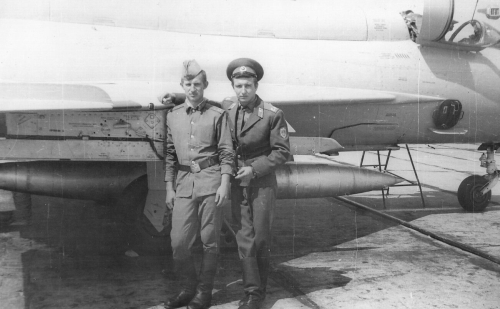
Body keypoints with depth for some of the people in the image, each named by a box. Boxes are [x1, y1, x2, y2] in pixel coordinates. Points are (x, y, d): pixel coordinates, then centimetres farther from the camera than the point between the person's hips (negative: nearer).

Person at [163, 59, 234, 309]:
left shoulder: (217, 114, 2)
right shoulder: (173, 116, 12)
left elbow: (226, 152, 0)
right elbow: (169, 154, 15)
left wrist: (224, 184, -8)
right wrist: (169, 187, 12)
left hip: (210, 181, -3)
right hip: (184, 182, 3)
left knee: (209, 241, 3)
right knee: (179, 242, 2)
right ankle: (187, 288, 21)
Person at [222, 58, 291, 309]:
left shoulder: (273, 115, -12)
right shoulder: (227, 108, 0)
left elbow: (282, 152, -9)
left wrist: (255, 169, -16)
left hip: (262, 181, -3)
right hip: (237, 181, 3)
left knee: (260, 237, 4)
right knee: (244, 237, 1)